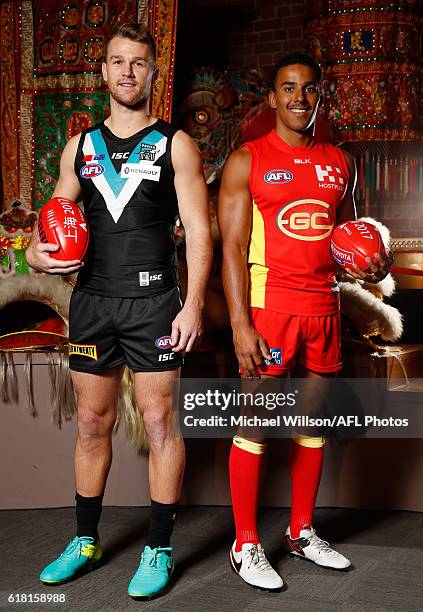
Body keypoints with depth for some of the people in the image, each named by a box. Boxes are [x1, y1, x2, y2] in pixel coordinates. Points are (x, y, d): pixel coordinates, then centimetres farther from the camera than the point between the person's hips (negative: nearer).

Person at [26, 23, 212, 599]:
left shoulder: (175, 145, 1)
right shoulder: (80, 146, 11)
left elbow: (198, 231, -4)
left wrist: (193, 304, -13)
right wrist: (38, 251, -7)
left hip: (153, 302, -4)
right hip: (92, 300, 4)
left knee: (160, 423, 0)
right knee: (92, 423, 12)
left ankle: (160, 550, 13)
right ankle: (85, 541, 26)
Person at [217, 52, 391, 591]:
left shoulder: (340, 163, 13)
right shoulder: (246, 162, -1)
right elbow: (233, 248, -6)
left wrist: (371, 265, 0)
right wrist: (240, 324, -15)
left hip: (324, 308, 5)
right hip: (269, 306, -5)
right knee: (255, 424, -1)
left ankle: (302, 531, 27)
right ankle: (246, 545, 12)